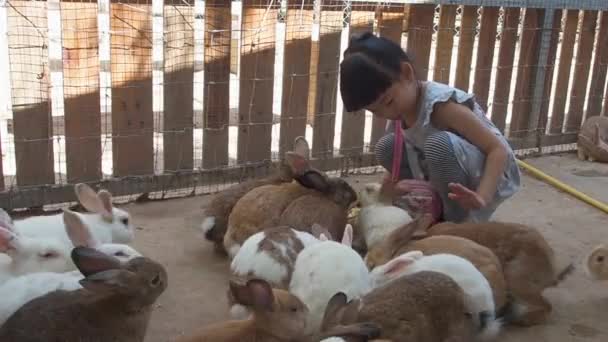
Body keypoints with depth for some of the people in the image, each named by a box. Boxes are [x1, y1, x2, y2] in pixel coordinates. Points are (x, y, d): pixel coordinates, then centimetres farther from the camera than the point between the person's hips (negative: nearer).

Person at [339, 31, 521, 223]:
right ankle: (440, 213, 6)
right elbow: (402, 160, 8)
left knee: (439, 144, -36)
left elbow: (499, 149, -30)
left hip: (492, 175, -8)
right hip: (449, 176, 8)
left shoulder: (441, 104, -29)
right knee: (386, 148, -1)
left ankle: (461, 224, -14)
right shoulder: (401, 105, -5)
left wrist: (481, 198, -41)